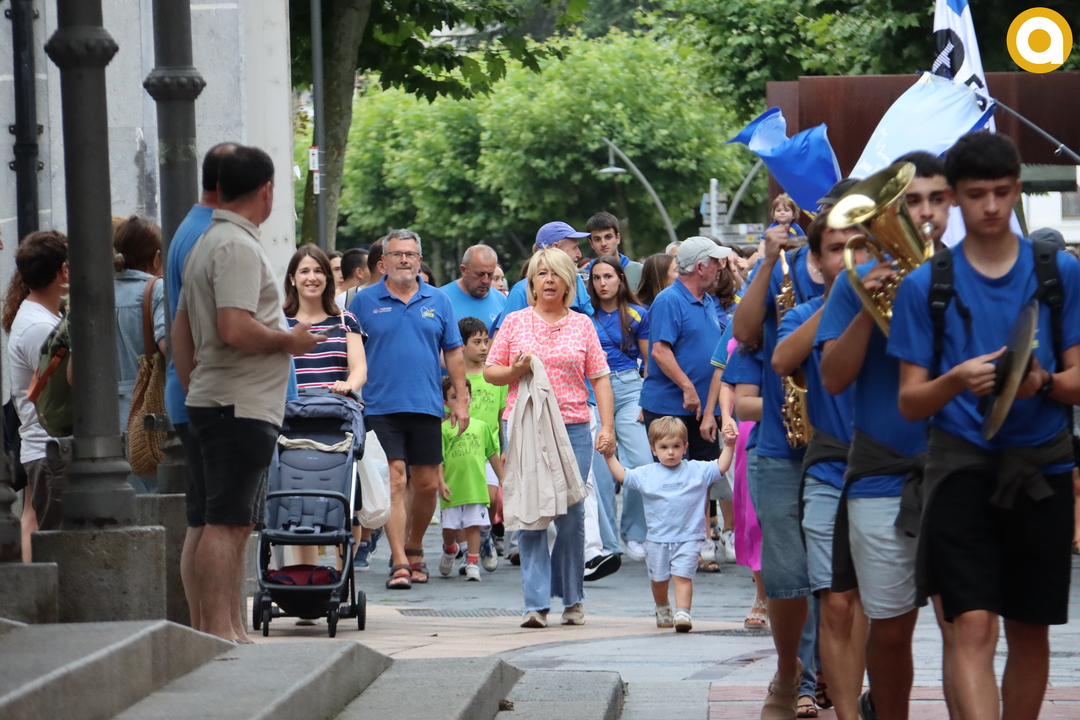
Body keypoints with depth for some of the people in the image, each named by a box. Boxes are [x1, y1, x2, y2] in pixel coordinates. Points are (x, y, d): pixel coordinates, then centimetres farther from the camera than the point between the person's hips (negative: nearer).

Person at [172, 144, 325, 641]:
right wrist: (289, 341, -9)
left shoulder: (207, 242, 18)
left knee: (232, 525, 13)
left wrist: (193, 390, 25)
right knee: (225, 525, -12)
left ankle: (218, 633, 15)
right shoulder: (237, 246, -14)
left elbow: (181, 329, 23)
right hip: (242, 407, -10)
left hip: (212, 402, 10)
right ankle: (218, 633, -15)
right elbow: (236, 329, -24)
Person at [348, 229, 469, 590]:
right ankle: (399, 563, -11)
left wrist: (461, 399, 7)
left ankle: (414, 549, 27)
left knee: (427, 485, 6)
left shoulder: (438, 301, 10)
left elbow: (453, 352, 12)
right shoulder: (364, 301, 4)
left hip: (426, 407, 2)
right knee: (394, 482, -10)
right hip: (381, 407, -2)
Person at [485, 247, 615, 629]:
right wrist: (515, 371, -8)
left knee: (571, 516, 1)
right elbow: (490, 372, 13)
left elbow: (600, 379, 9)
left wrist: (607, 426, -1)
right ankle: (536, 602, -7)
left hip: (573, 429, 0)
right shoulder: (515, 322, 10)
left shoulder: (581, 325, 10)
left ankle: (572, 598, 14)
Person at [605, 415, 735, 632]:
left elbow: (720, 468, 3)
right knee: (658, 579, 13)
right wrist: (610, 456, -2)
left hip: (687, 538, -2)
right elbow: (622, 476, 7)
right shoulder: (647, 474, 4)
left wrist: (728, 446, -8)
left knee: (682, 576, -13)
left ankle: (682, 612, -19)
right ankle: (662, 610, 36)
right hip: (658, 538, 2)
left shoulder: (697, 471, 3)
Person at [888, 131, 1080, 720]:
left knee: (1030, 632, 9)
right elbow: (910, 401, 3)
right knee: (974, 628, -14)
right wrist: (958, 380, -18)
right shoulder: (926, 284, 4)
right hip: (963, 467, -2)